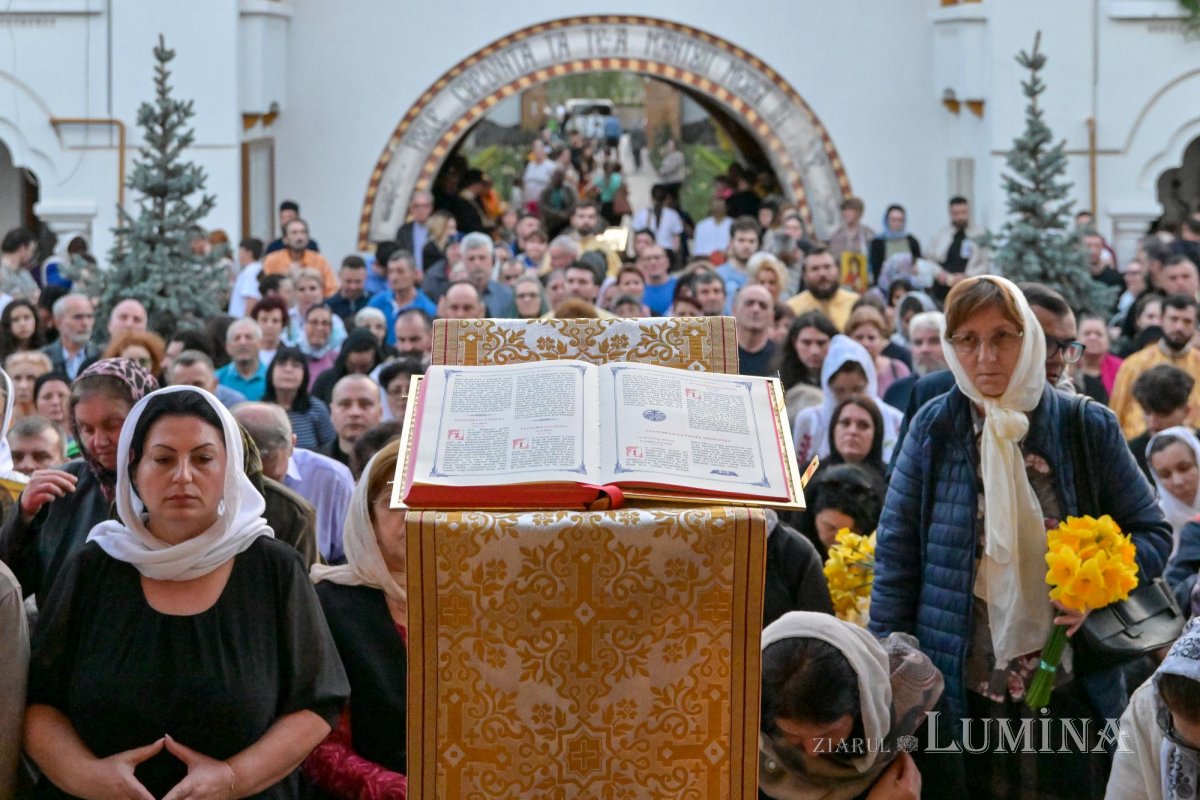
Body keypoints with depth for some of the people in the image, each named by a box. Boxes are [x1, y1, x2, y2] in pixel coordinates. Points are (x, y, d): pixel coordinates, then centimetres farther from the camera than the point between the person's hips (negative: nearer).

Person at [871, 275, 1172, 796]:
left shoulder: (1087, 427, -2)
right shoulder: (934, 428, -2)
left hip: (1066, 689, 0)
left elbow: (1153, 534, 6)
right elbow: (896, 554, 0)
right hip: (960, 694, 0)